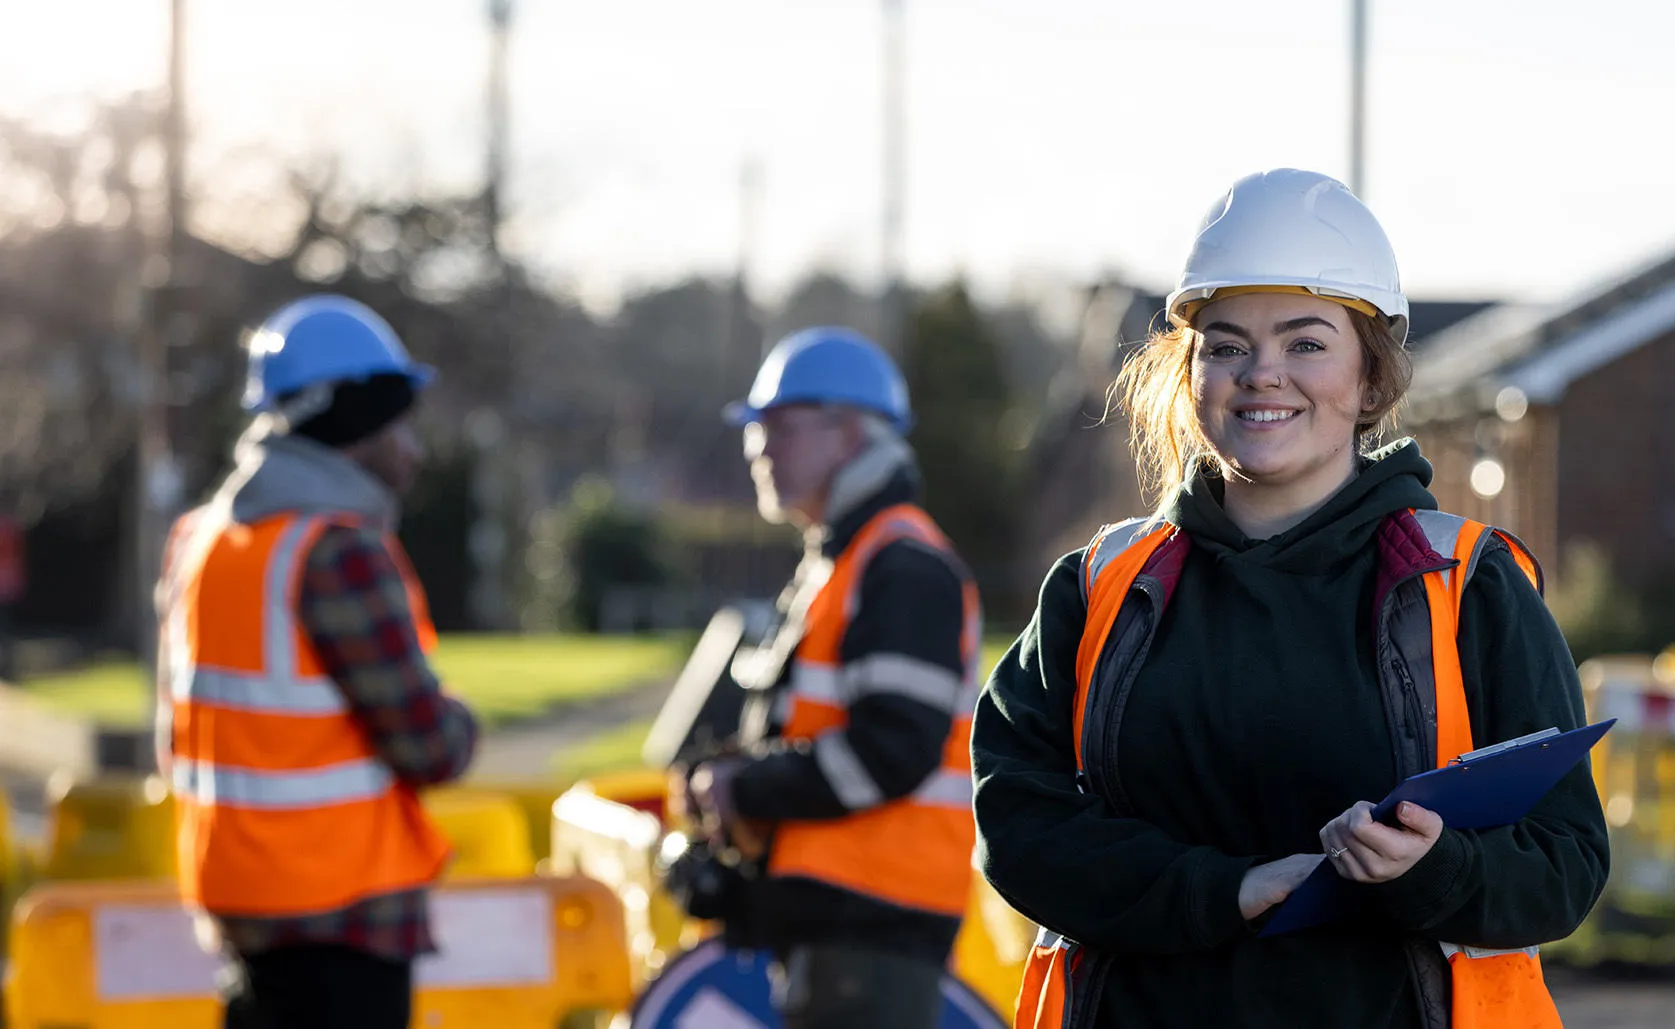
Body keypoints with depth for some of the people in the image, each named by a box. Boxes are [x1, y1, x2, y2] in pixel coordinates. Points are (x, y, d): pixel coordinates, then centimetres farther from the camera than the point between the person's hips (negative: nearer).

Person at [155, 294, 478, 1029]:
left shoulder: (202, 538, 10)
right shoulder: (340, 549, -18)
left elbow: (179, 737, 17)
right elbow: (429, 744, -19)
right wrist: (457, 727, 2)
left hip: (238, 888, 9)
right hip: (339, 903, -9)